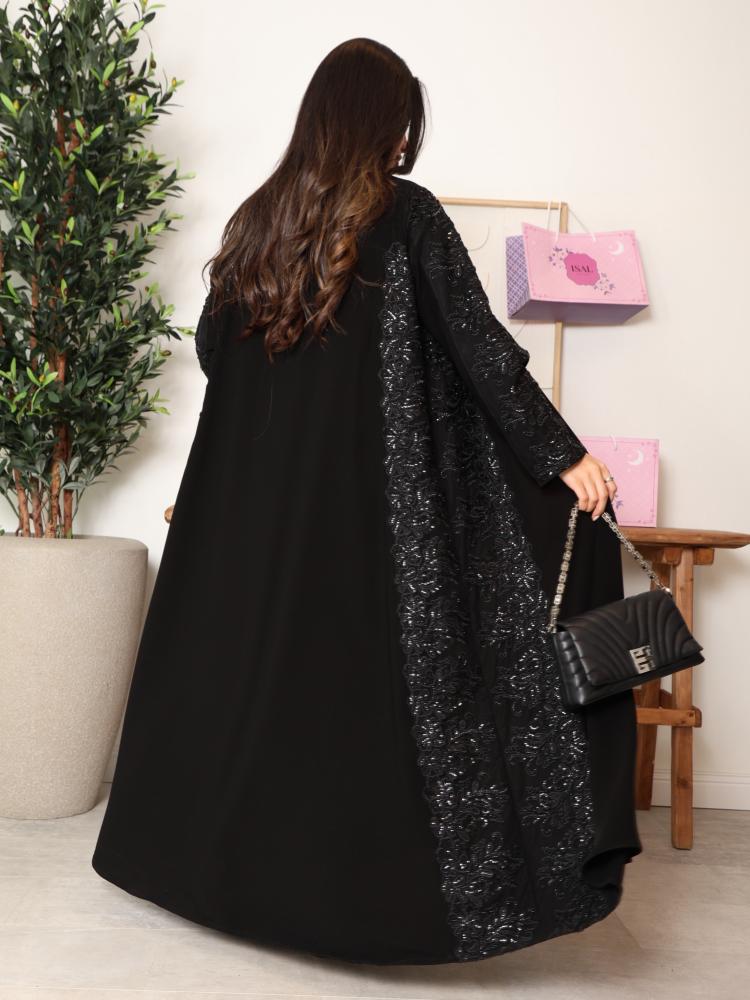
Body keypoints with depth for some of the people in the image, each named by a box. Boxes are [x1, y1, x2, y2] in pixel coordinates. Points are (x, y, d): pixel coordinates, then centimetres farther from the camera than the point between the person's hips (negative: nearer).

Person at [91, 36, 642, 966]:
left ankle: (229, 856, 30)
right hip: (371, 490, -5)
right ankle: (366, 886, 9)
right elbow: (477, 343, -11)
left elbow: (212, 346, 15)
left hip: (255, 491, 6)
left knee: (252, 659, 15)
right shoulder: (405, 213, -5)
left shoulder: (256, 218, 9)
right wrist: (561, 453, -10)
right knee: (367, 672, 1)